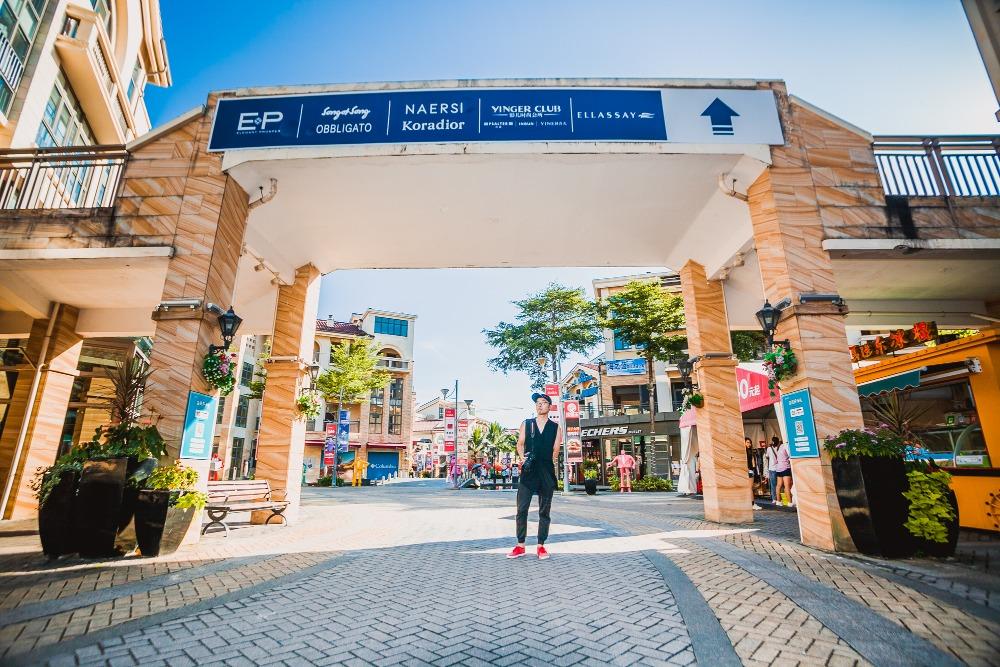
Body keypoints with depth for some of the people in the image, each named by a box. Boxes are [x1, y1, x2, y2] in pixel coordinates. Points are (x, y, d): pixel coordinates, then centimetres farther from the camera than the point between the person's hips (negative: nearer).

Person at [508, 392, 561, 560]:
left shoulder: (555, 427, 8)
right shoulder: (526, 424, 9)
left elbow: (556, 449, 6)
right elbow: (520, 444, 7)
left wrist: (552, 462, -6)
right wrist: (523, 457, -9)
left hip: (547, 472, 0)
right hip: (528, 471, 0)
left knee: (544, 511, 7)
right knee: (521, 509, -2)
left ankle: (541, 546, 18)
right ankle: (520, 546, 9)